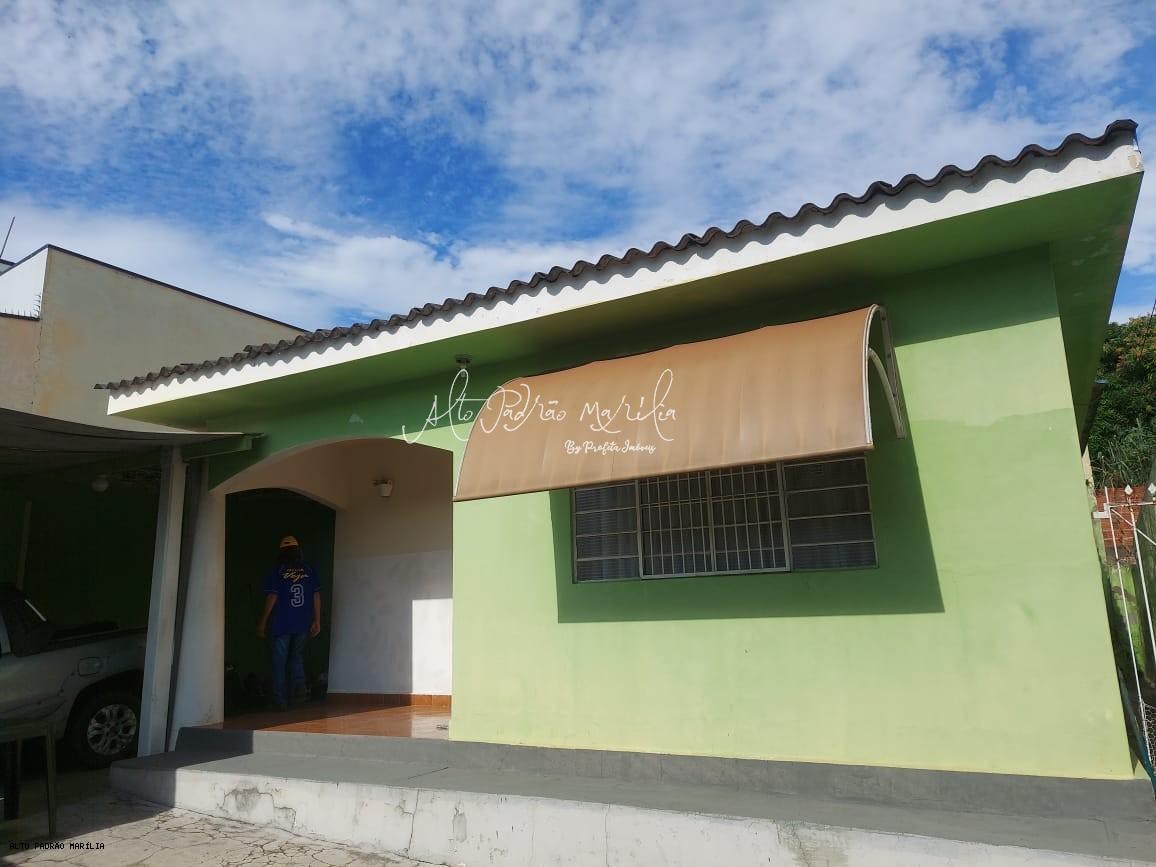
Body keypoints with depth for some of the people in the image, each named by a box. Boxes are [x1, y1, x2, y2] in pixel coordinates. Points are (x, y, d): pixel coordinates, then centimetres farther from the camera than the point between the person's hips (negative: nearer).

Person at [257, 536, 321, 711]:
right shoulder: (309, 572, 2)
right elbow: (316, 596, 1)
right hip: (302, 624, 3)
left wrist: (262, 622, 0)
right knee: (297, 657, 20)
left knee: (279, 662, 7)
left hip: (282, 624, -3)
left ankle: (281, 700, 8)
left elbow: (271, 598, -8)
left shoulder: (276, 573, -6)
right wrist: (317, 621, 7)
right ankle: (299, 687, -1)